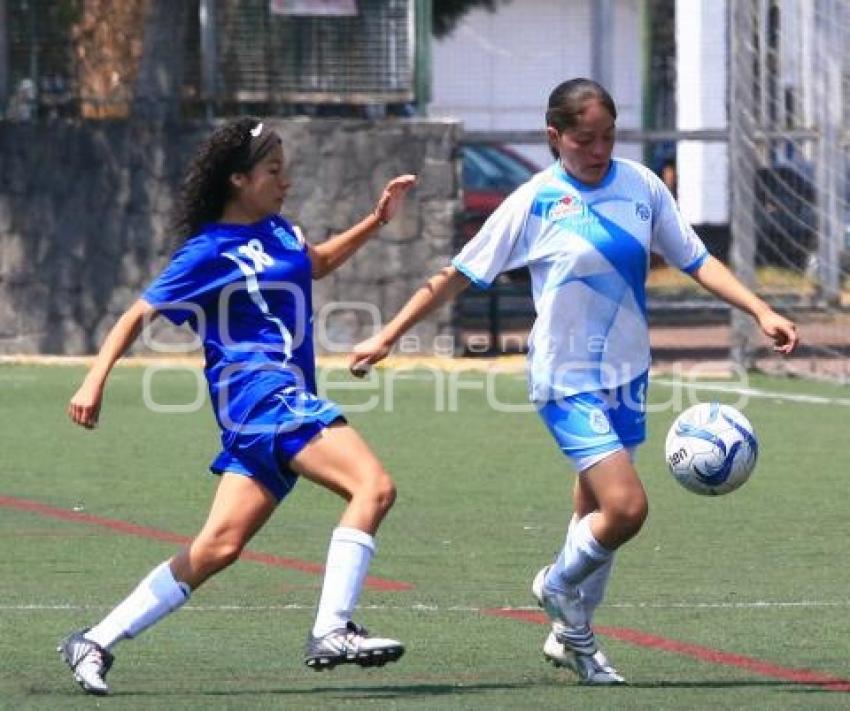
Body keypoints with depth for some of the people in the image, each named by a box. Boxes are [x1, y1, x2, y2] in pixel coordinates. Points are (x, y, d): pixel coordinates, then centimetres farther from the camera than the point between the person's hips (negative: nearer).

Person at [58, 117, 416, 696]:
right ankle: (332, 632, -26)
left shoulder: (276, 231, 18)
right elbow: (138, 316, -5)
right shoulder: (209, 253, -6)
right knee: (373, 486, -23)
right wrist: (95, 381, -14)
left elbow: (317, 263, 40)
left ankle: (97, 643, 8)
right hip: (260, 393, -9)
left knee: (218, 547, 3)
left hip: (288, 400, 9)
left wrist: (376, 221, 30)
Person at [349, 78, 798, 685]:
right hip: (568, 380, -5)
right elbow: (458, 275, -4)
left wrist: (762, 312, -2)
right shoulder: (535, 202, -10)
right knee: (626, 508, -17)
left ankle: (570, 634, 32)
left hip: (626, 374, 5)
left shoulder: (641, 185, 1)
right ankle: (559, 586, 12)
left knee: (596, 516, 13)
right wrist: (388, 337, -3)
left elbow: (696, 260, 9)